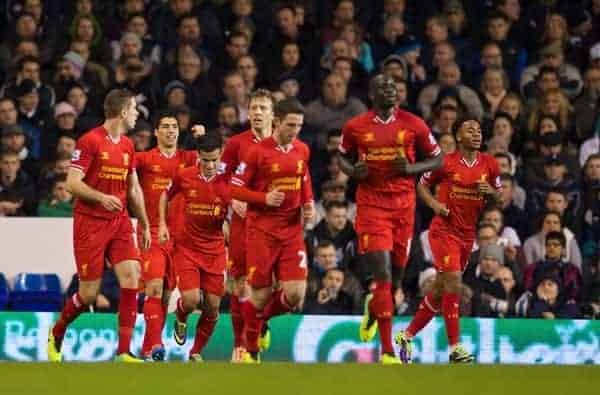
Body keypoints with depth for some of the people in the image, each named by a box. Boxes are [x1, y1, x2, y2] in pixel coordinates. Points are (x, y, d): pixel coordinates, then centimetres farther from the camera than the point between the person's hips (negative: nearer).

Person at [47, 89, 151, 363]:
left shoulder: (127, 146, 13)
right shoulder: (90, 141, -9)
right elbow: (72, 183, -14)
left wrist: (144, 225, 23)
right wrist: (101, 197, -28)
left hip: (119, 222, 6)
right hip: (90, 223, -6)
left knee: (131, 276, -13)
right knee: (89, 293, -3)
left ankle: (123, 352, -11)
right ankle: (56, 335, 26)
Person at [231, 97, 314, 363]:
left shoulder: (302, 150, 6)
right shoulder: (258, 152, -9)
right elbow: (235, 189, -6)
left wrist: (308, 202, 5)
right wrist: (264, 198, -20)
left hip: (292, 230, 4)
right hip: (261, 231, -4)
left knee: (295, 295, -9)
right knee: (261, 294, 1)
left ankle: (260, 318, 22)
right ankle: (250, 349, 21)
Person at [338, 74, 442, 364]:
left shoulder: (413, 125, 1)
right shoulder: (355, 127, 0)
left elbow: (437, 159, 8)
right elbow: (343, 156, 17)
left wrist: (411, 168, -10)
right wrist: (353, 171, -6)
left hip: (404, 206, 2)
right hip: (371, 206, -2)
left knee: (397, 273, 10)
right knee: (382, 275, -12)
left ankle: (373, 308, 46)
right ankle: (387, 350, -11)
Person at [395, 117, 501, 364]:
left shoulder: (489, 165, 3)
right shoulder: (446, 163, -7)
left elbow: (498, 199, 13)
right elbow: (422, 185, 6)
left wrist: (490, 193, -9)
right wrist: (434, 204, -12)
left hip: (468, 234, 5)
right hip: (444, 230, -5)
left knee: (441, 289, 11)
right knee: (453, 283, -17)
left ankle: (407, 336, 26)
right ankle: (454, 348, -16)